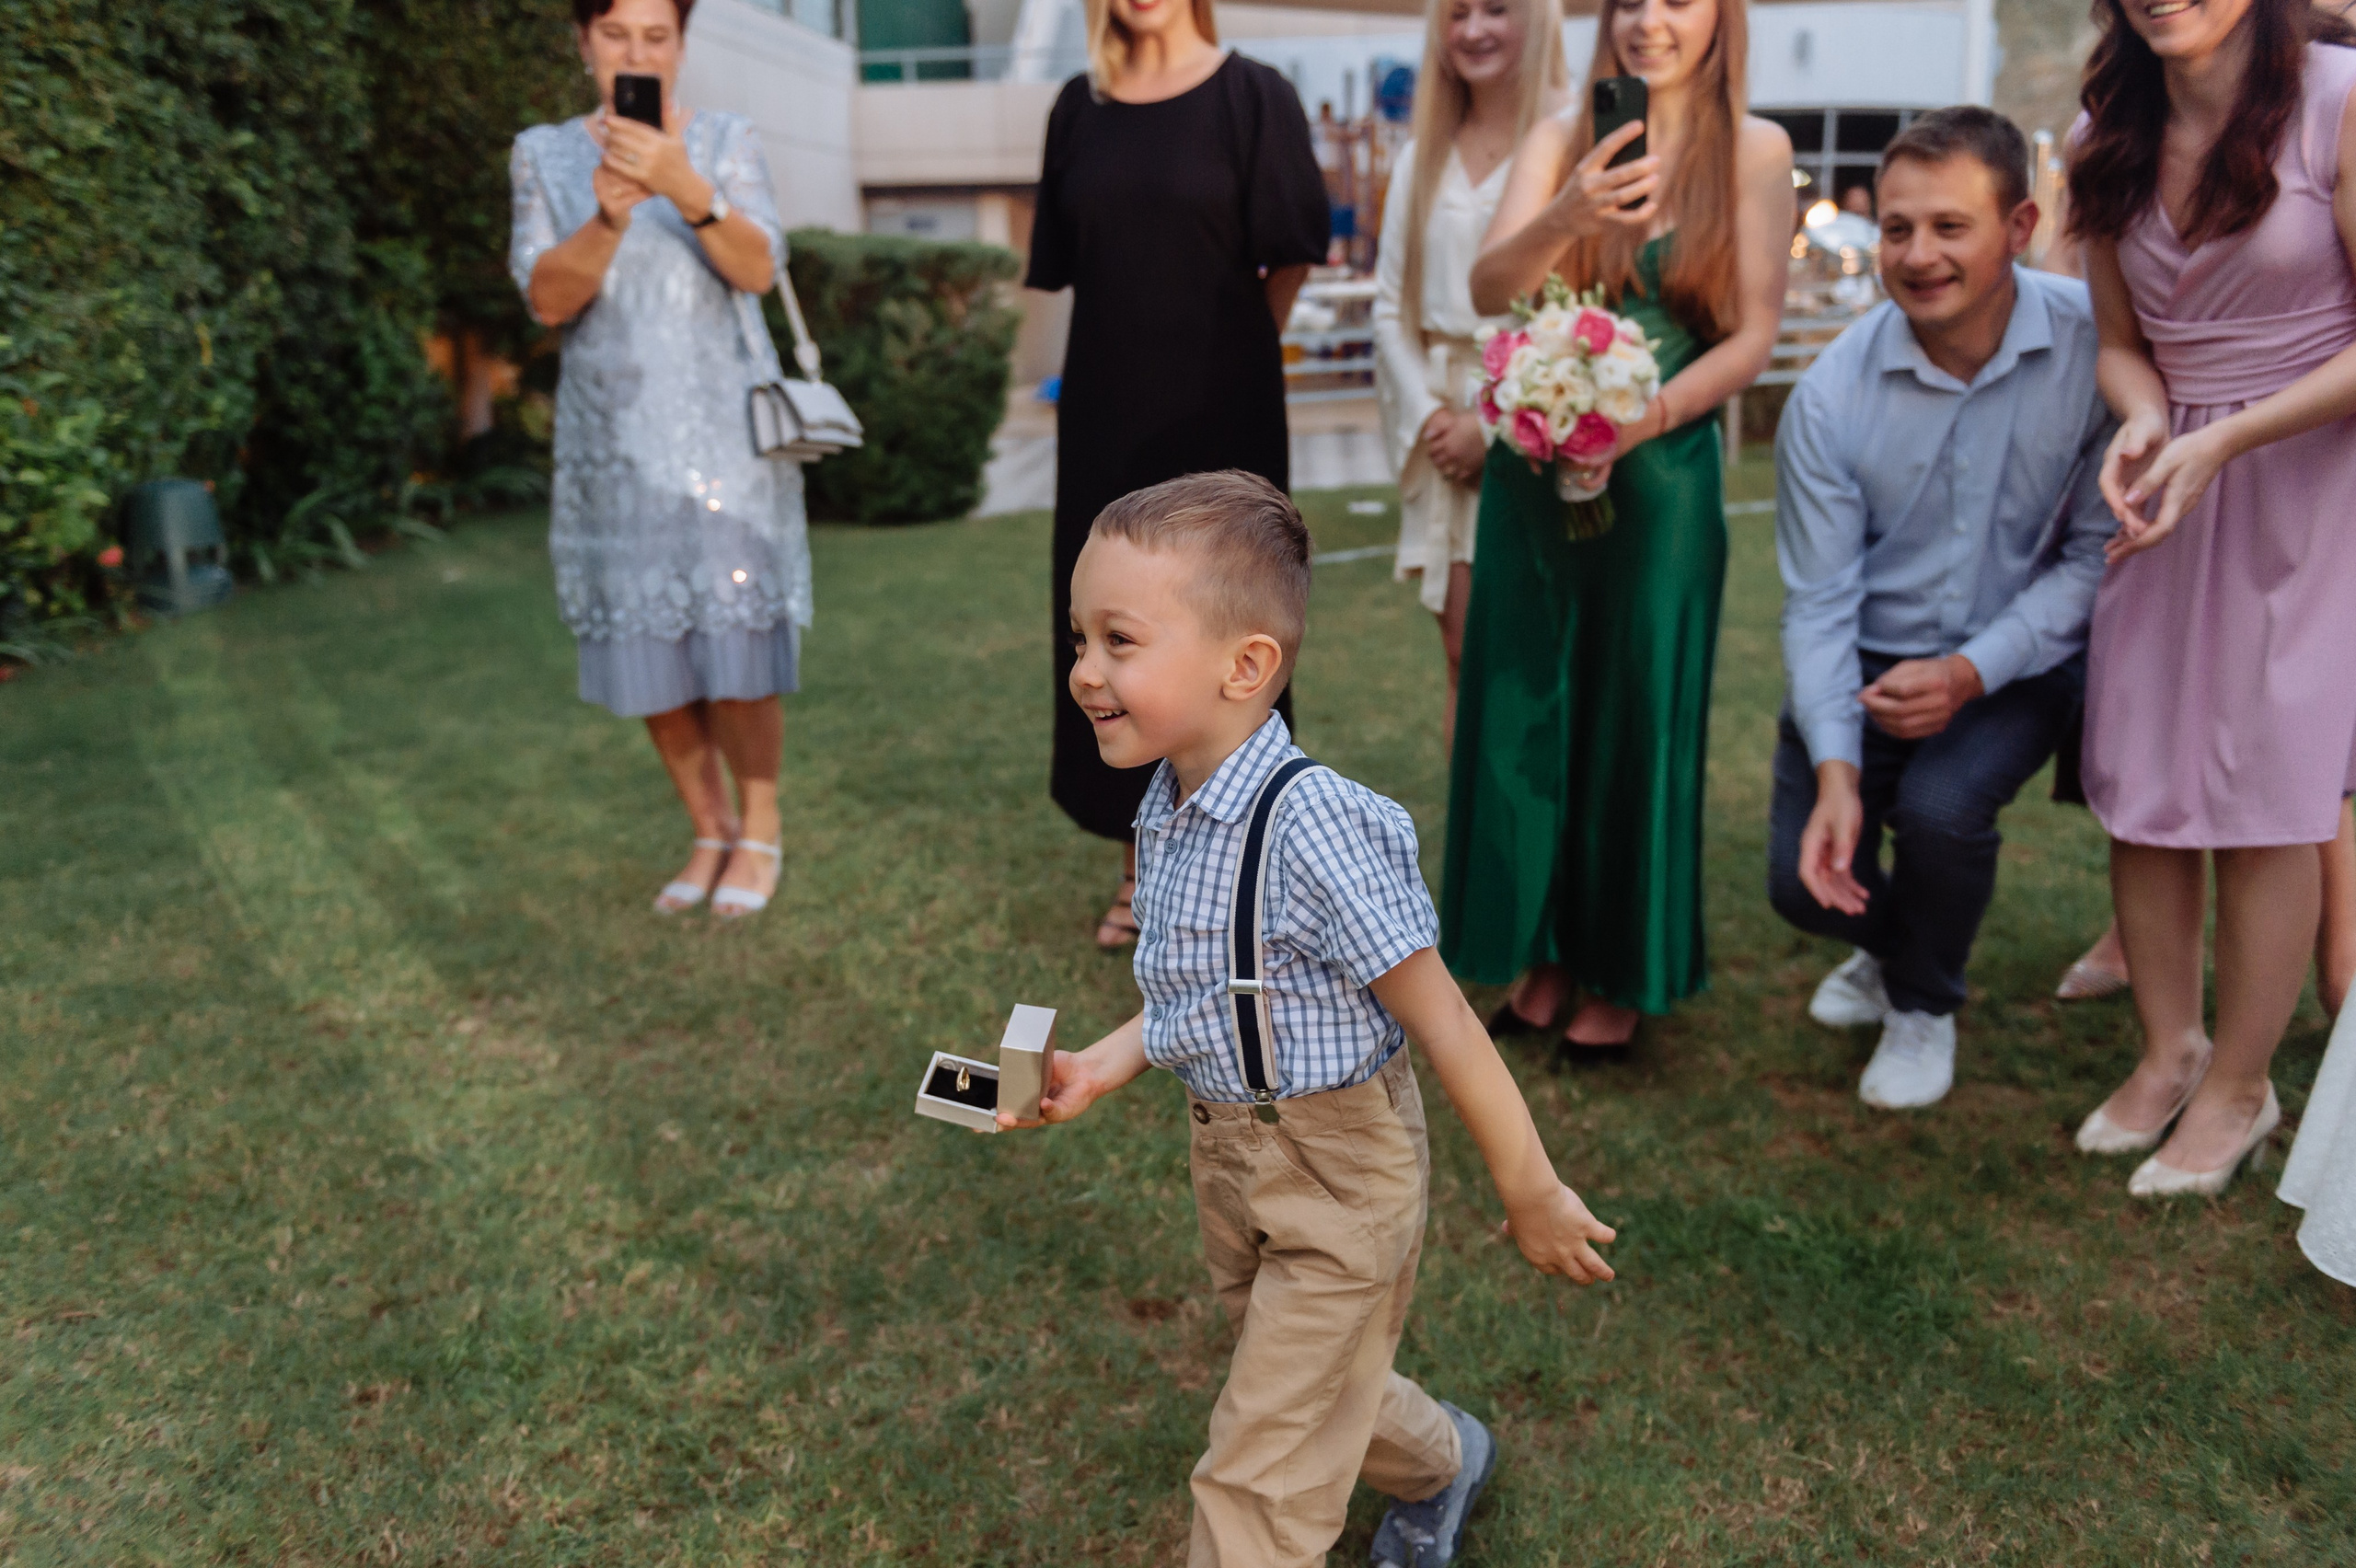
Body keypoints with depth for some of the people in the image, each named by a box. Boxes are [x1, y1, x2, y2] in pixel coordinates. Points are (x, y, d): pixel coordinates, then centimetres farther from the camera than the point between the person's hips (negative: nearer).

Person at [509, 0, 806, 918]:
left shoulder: (726, 141, 3)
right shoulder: (545, 154, 6)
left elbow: (758, 269, -13)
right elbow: (547, 299, -5)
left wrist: (685, 188, -31)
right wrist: (608, 219, -24)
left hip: (723, 425, -2)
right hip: (614, 438, 2)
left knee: (734, 648, -6)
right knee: (646, 655, 2)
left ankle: (760, 832, 13)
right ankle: (709, 835, 18)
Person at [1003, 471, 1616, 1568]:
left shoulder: (1313, 830, -31)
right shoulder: (1166, 814, -5)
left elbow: (1442, 1024, -25)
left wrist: (1532, 1198, -17)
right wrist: (1098, 1069, -1)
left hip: (1338, 1172, -8)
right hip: (1228, 1156, 8)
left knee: (1259, 1478, 3)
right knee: (1320, 1386, 29)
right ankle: (1439, 1465, 58)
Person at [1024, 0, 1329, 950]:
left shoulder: (1250, 96, -3)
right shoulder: (1079, 108, 8)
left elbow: (1290, 258, -1)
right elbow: (1065, 264, 13)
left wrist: (1229, 351, 4)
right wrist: (1127, 347, 7)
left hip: (1219, 410, -4)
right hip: (1107, 412, 4)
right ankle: (1144, 860, 20)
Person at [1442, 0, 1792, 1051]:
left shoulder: (1754, 149, 0)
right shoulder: (1560, 140, 5)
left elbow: (1754, 334, -3)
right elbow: (1489, 290, -9)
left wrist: (1642, 420, -16)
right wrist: (1566, 217, -27)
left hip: (1659, 477, -2)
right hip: (1534, 470, 2)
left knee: (1638, 716, 4)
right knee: (1526, 712, 6)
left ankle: (1624, 973, 20)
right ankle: (1543, 952, 22)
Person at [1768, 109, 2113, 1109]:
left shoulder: (2096, 347, -17)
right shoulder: (1831, 397, -14)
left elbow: (2099, 553, -10)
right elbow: (1817, 603, -10)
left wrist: (1971, 672, -22)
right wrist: (1835, 772, -22)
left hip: (2021, 660, -1)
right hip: (1870, 662, 2)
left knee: (1940, 804, -28)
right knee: (1804, 880, -11)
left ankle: (1925, 1005, 6)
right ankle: (1890, 943, 30)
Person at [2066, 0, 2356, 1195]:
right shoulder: (2104, 142, 4)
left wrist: (2222, 441, -22)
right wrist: (2142, 423, -9)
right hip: (2169, 485, 5)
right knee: (2138, 785, 5)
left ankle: (2239, 1088, 17)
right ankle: (2168, 1049, 25)